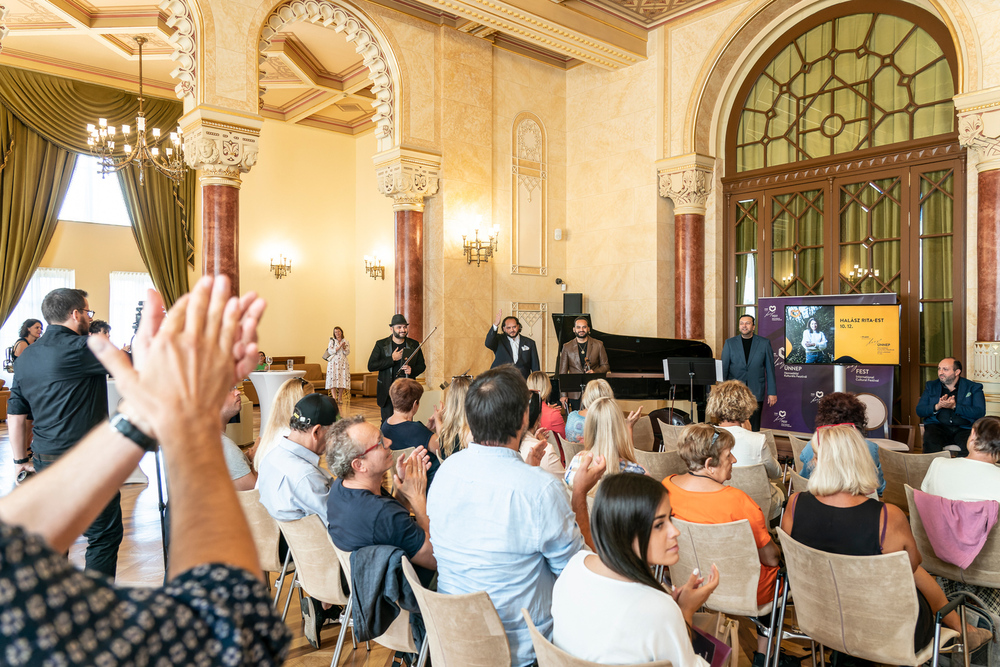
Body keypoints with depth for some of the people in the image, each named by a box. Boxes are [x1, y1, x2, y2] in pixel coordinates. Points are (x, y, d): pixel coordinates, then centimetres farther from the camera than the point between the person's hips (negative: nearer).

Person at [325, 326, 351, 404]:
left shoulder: (346, 342, 11)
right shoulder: (332, 341, 8)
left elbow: (347, 353, 4)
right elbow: (330, 351, -4)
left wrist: (344, 347, -14)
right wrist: (339, 347, -12)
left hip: (343, 363, 1)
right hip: (333, 362, -1)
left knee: (342, 379, -4)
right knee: (333, 379, -10)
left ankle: (340, 398, 3)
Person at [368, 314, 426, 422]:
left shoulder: (414, 345, 7)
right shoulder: (381, 344, 2)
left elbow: (422, 366, 14)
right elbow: (371, 366, -5)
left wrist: (412, 370, -9)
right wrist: (392, 359, -13)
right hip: (387, 392, -1)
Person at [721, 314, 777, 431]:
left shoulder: (764, 343, 5)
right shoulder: (730, 343, 6)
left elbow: (770, 369, 5)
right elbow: (724, 367, 4)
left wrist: (772, 392, 2)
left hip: (756, 392, 0)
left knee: (754, 428, 2)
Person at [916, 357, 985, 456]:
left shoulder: (973, 387, 12)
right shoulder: (931, 386, 18)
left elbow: (980, 412, -2)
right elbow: (919, 411, 9)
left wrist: (955, 407, -13)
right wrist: (937, 406, -9)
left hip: (964, 428, 0)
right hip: (938, 426, 1)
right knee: (931, 442, -33)